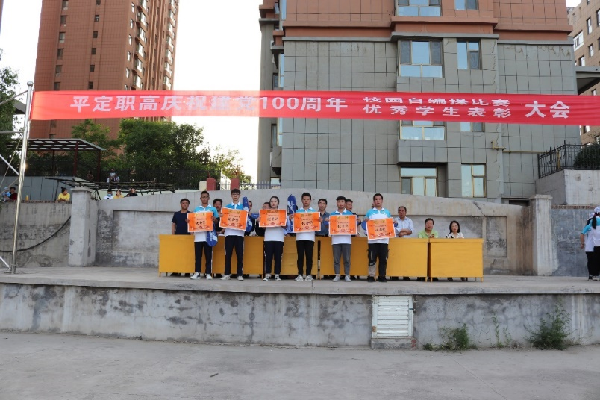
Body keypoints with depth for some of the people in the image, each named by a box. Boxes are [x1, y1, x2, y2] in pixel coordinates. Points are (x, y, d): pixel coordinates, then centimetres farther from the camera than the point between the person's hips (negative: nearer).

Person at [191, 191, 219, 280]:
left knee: (208, 255, 1)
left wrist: (214, 219, -13)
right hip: (198, 235, 2)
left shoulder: (213, 209, 8)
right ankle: (197, 273, 8)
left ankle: (208, 273, 6)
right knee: (198, 255, 3)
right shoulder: (196, 209, 13)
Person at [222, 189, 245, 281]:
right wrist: (221, 216, -11)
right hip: (229, 233, 1)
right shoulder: (226, 207, 14)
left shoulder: (243, 207, 12)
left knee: (240, 254, -1)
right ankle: (227, 274, 6)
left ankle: (240, 274, 4)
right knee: (228, 254, 1)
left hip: (239, 233, -1)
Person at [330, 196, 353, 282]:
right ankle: (337, 275, 9)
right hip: (336, 239, 1)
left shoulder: (349, 214, 9)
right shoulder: (332, 214, 10)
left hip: (346, 239, -1)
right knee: (336, 259, 2)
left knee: (347, 258, 1)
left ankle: (347, 275, 8)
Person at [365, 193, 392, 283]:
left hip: (384, 239, 2)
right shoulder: (369, 212, 10)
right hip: (373, 239, -1)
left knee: (383, 259, 1)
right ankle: (371, 276, 2)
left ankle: (382, 276, 9)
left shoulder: (387, 212, 15)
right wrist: (365, 221, -11)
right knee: (372, 259, -3)